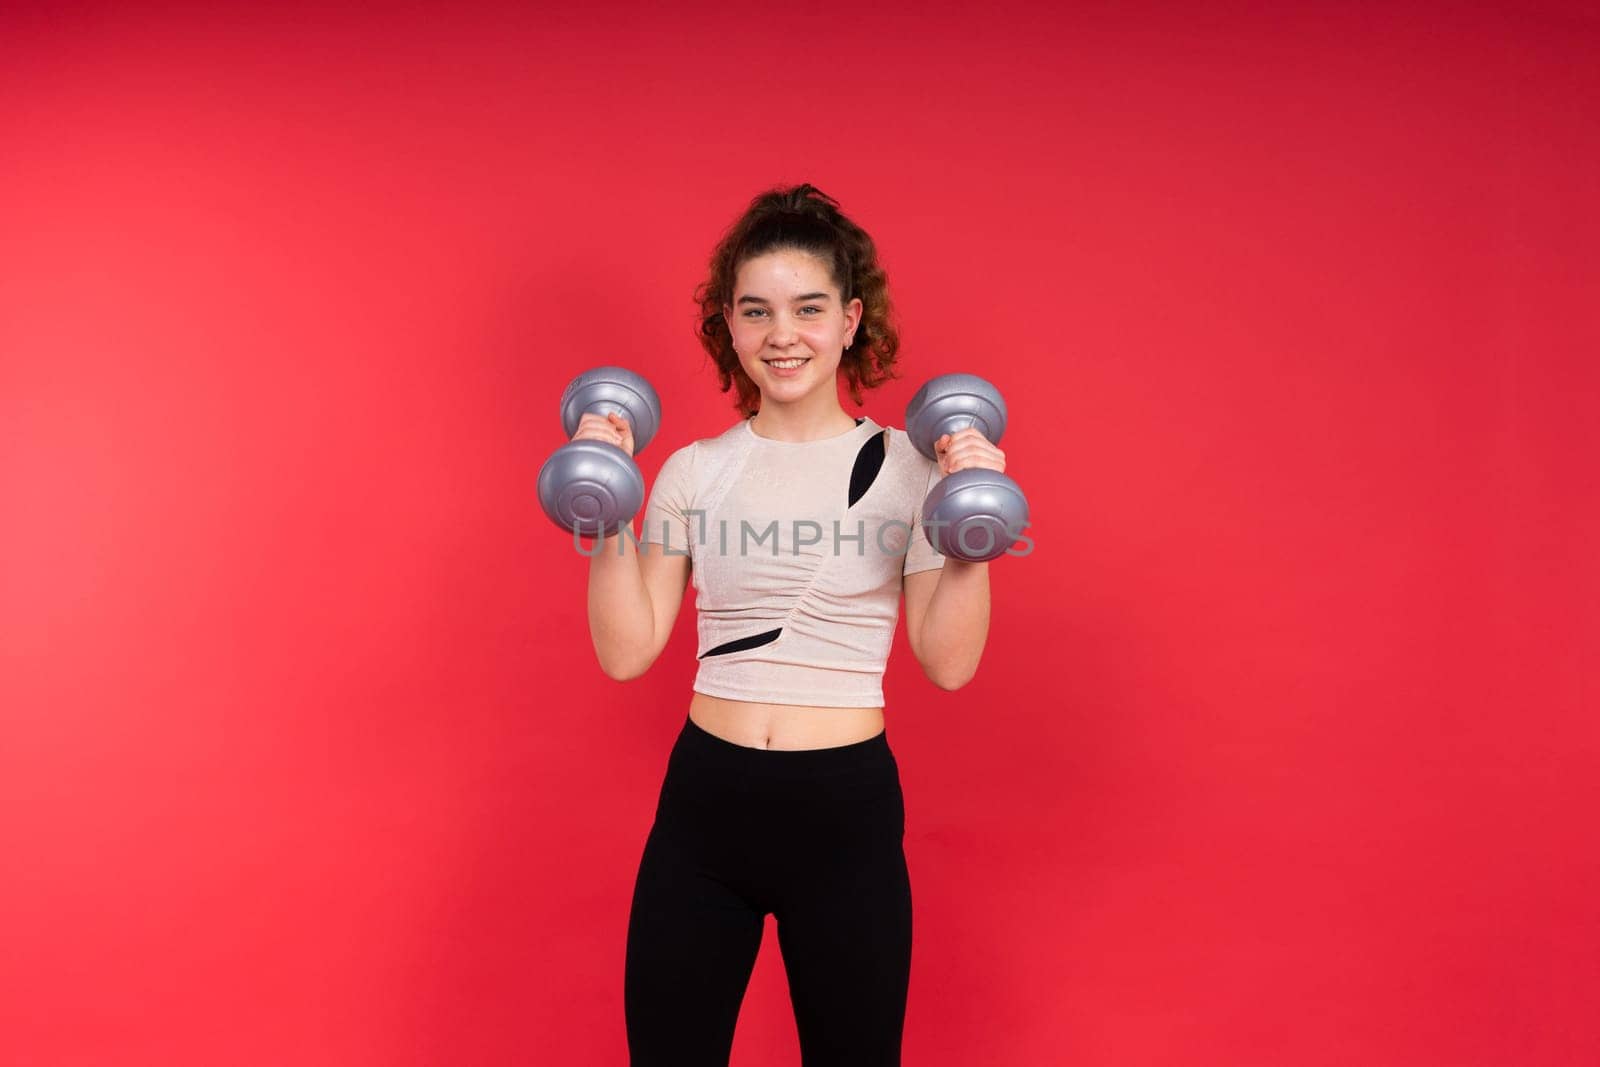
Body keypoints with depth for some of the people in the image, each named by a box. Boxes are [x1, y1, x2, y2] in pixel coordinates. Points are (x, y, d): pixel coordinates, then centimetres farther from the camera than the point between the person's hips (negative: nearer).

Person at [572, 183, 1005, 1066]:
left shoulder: (907, 466, -3)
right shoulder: (693, 472, 2)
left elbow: (948, 662, -5)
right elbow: (626, 652, -1)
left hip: (848, 807, -1)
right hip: (703, 802, 2)